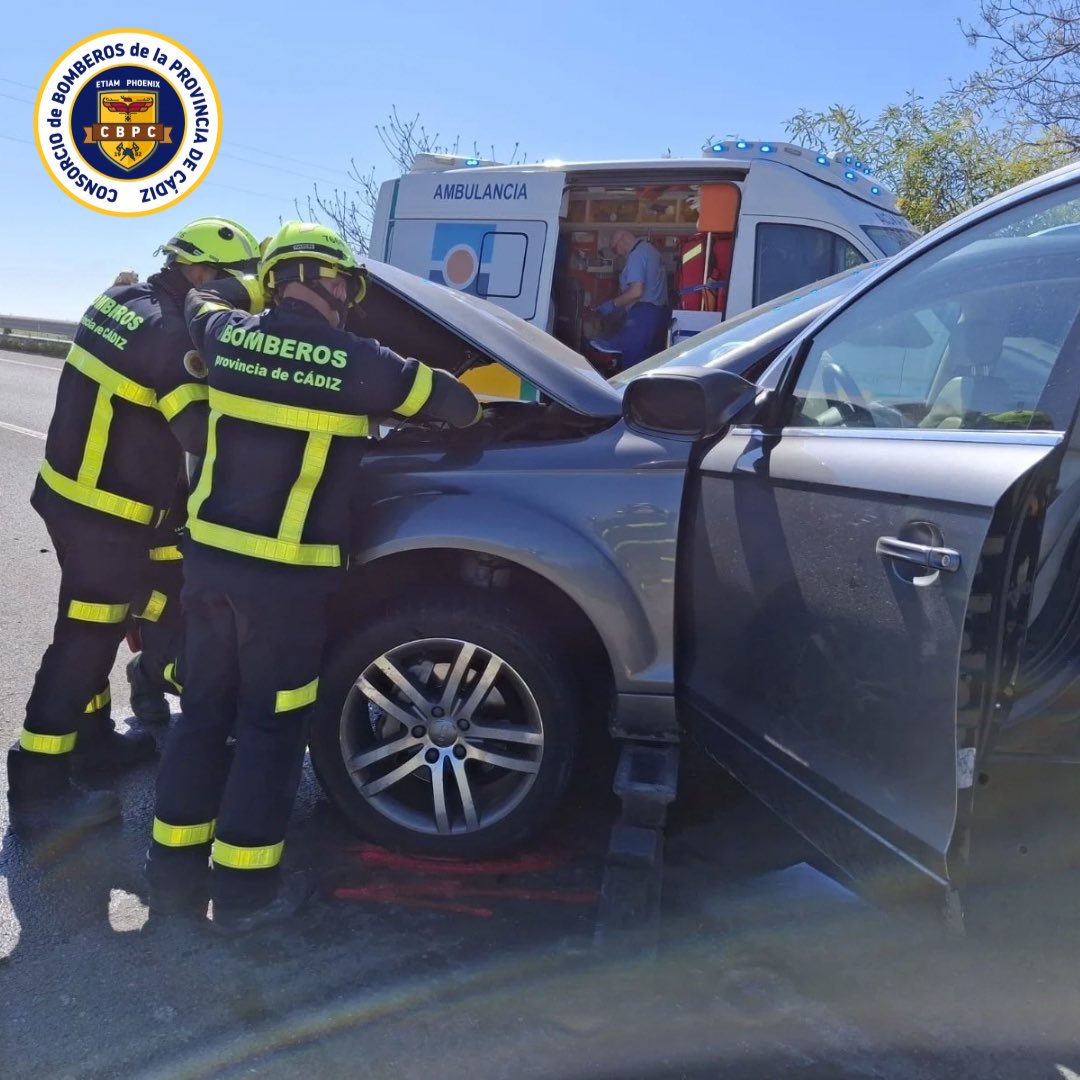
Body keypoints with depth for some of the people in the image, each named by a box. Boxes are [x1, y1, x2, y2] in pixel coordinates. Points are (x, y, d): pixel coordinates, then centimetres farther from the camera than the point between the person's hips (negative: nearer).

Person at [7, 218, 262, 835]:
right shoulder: (170, 333, -21)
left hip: (74, 494, 10)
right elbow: (203, 432, -25)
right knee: (84, 641, -2)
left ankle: (92, 737, 35)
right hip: (108, 514, -10)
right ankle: (39, 788, 6)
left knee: (100, 626, 21)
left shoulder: (123, 300, 7)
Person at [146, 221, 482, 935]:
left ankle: (175, 867, 27)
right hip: (288, 577, -5)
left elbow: (197, 304, 28)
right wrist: (466, 409, 23)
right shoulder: (359, 364, -10)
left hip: (209, 558, 5)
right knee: (270, 728, 7)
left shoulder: (229, 337, 3)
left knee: (202, 713, 17)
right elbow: (459, 406, 0)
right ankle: (244, 887, 17)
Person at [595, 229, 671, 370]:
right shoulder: (650, 250, 19)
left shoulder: (636, 254, -11)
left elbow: (637, 291, -21)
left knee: (631, 362, -8)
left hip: (643, 314, -10)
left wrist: (613, 304, -10)